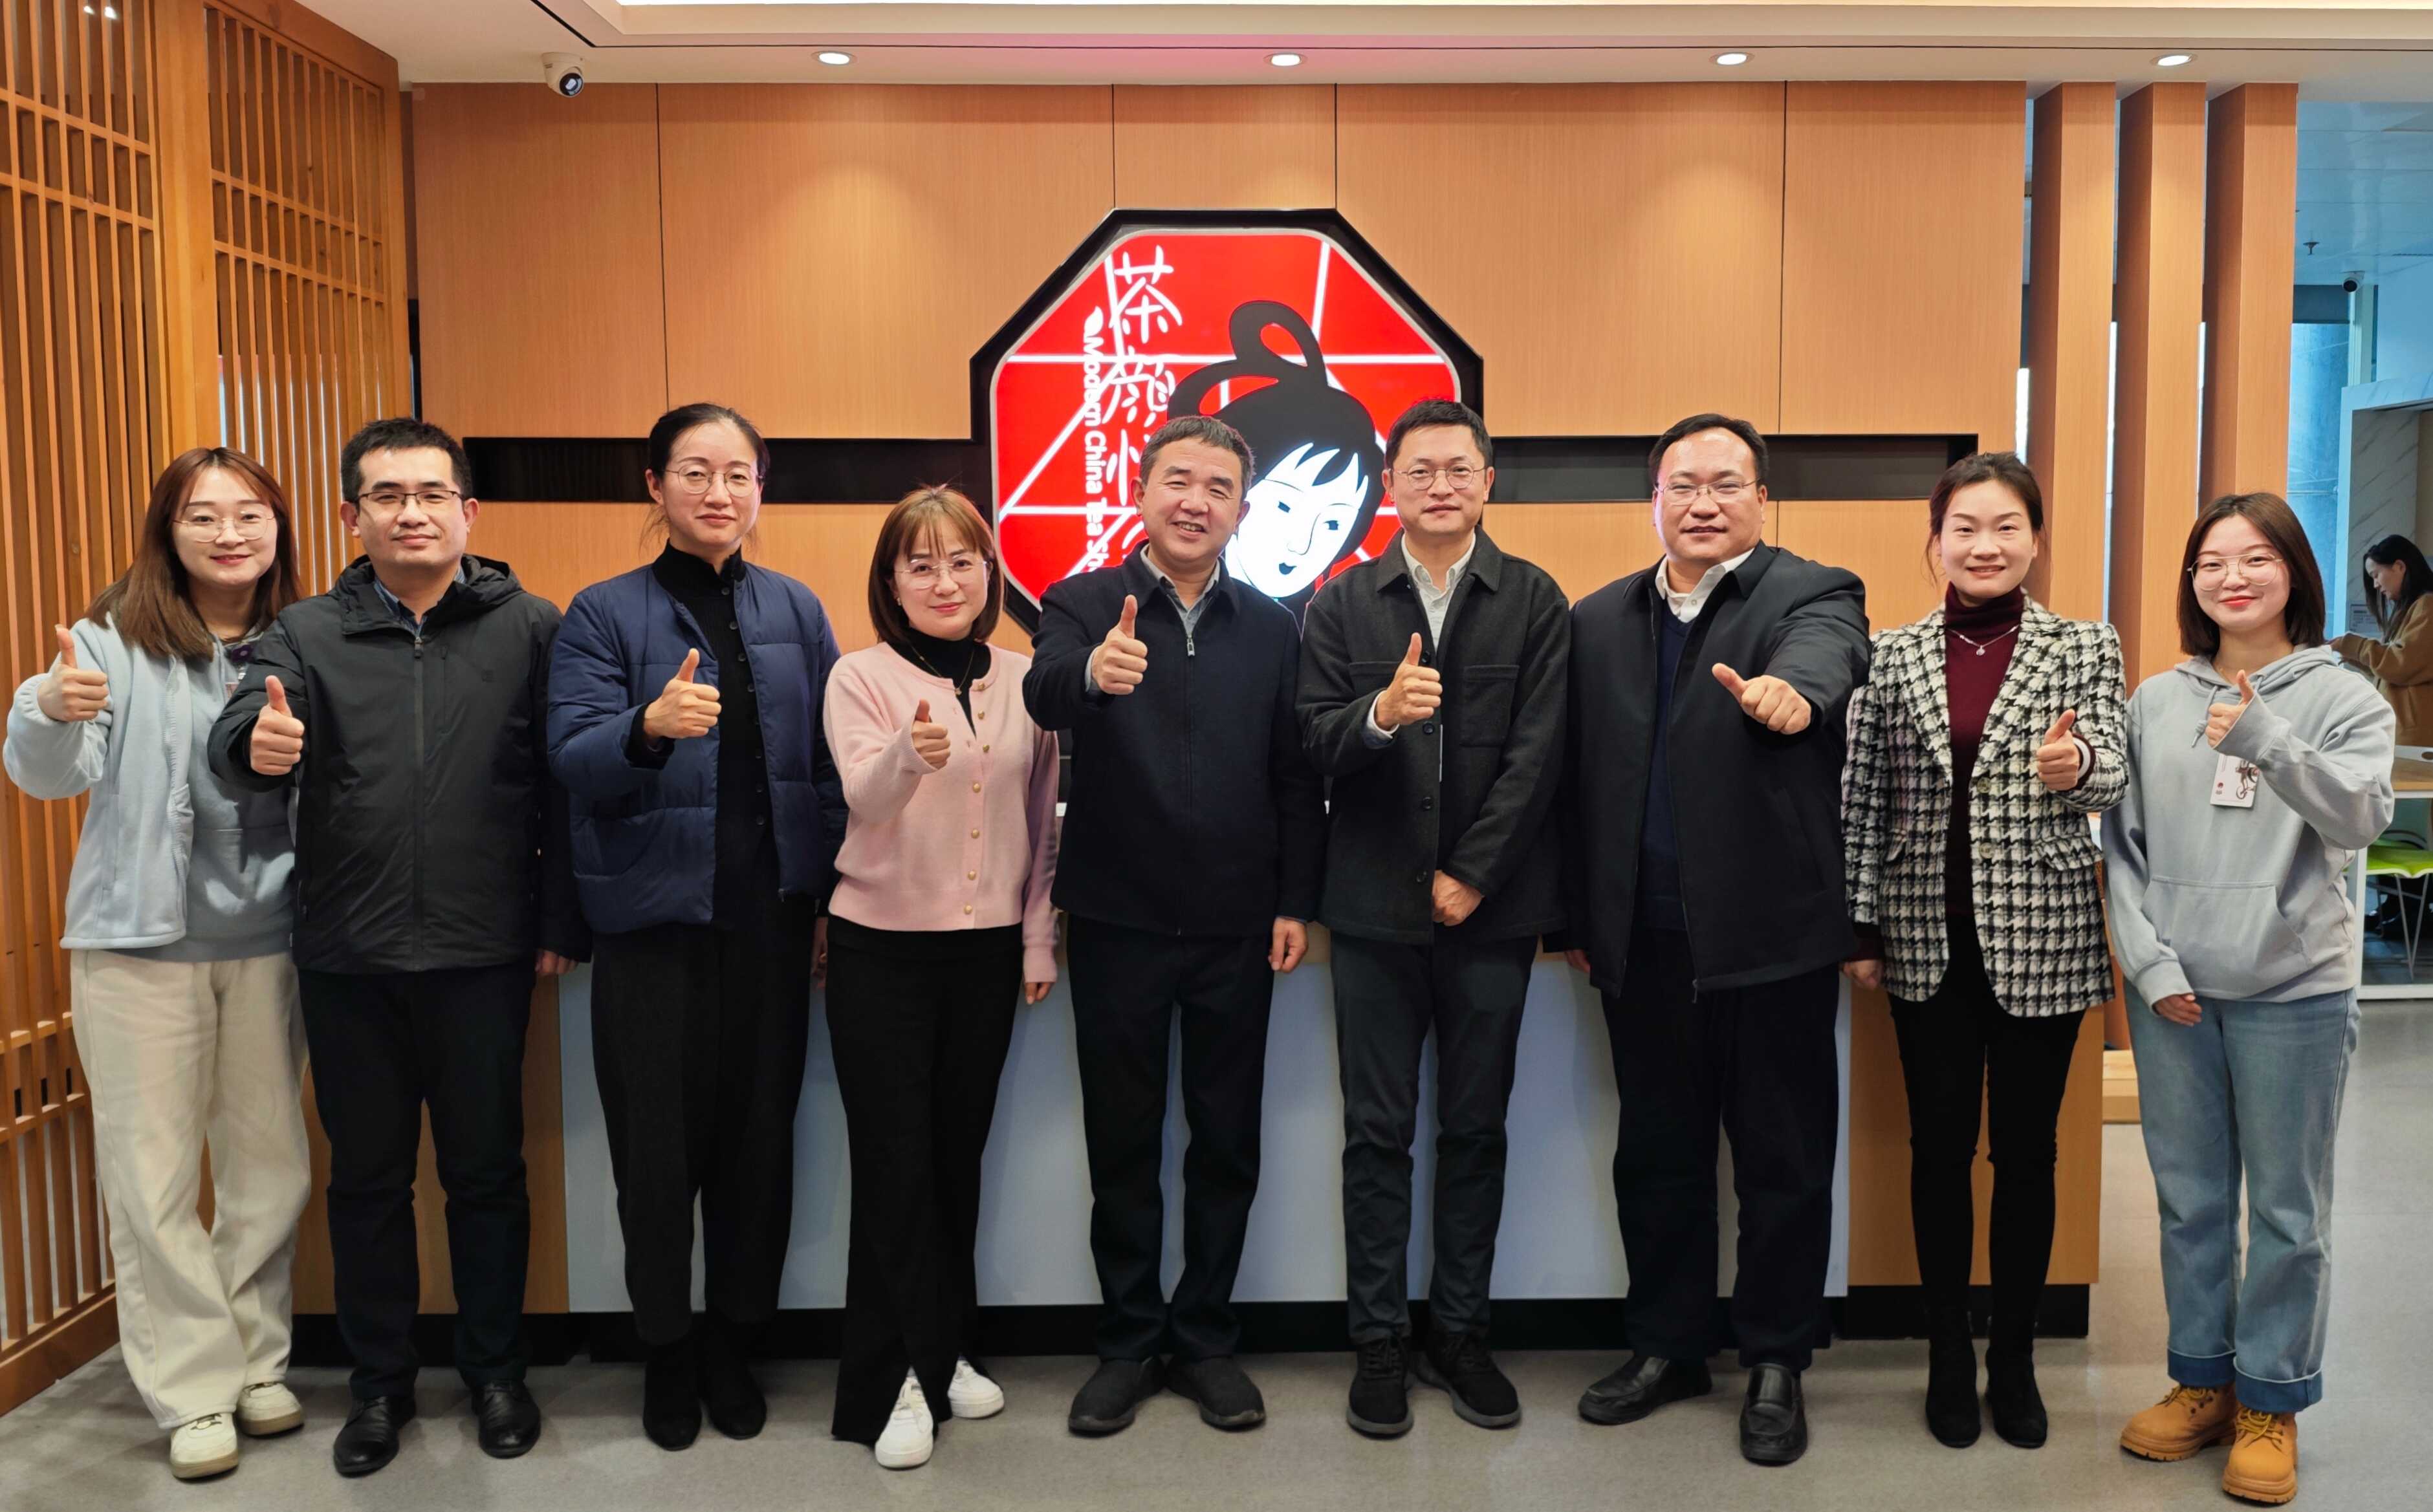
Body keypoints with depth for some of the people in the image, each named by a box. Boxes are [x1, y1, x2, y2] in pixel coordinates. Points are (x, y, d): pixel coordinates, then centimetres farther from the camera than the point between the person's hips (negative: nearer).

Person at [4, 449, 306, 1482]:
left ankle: (258, 1366, 26)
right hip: (143, 940, -2)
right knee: (154, 1173, 3)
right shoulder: (116, 642, -6)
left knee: (270, 1164, 10)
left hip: (269, 939, 3)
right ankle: (193, 1392, 15)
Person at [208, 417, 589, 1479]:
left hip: (482, 954, -2)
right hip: (348, 958, 2)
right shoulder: (306, 633, 4)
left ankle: (496, 1372, 28)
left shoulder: (528, 628, -1)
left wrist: (560, 925, -6)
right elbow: (239, 734, -12)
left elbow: (562, 785, -3)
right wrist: (255, 745, -36)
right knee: (366, 1174, 13)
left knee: (485, 1171, 10)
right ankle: (380, 1381, 29)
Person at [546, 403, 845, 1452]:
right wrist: (647, 726, -33)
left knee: (760, 1133, 9)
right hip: (654, 914, -2)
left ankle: (735, 1343, 26)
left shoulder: (797, 611, 8)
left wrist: (832, 897, 4)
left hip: (773, 911, 2)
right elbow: (573, 758, -12)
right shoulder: (604, 614, -1)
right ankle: (667, 1350, 24)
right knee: (659, 1142, 5)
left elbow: (830, 759, 9)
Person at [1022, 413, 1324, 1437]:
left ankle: (1206, 1341, 25)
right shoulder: (1083, 606, -3)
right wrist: (1092, 673, -47)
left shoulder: (1273, 628, 4)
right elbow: (1045, 698, -25)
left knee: (1227, 1143, 10)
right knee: (1122, 1142, 10)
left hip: (1237, 929, 2)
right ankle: (1128, 1343, 24)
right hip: (1119, 921, -2)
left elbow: (1297, 778, 4)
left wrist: (1296, 904, -2)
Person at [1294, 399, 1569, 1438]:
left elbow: (1537, 753, -5)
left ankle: (1460, 1331, 23)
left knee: (1475, 1131, 10)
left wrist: (1472, 874, -10)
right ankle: (1380, 1341, 18)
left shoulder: (1535, 602, 2)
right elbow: (1315, 747, -3)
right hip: (1377, 910, 0)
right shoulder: (1342, 605, 5)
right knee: (1378, 1134, 7)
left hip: (1490, 910, 0)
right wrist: (1379, 714, -24)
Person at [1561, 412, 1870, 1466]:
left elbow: (1822, 655, -28)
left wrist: (1789, 688, -51)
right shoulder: (1600, 620, 9)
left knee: (1784, 1163, 8)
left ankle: (1775, 1365, 25)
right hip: (1643, 943, 4)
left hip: (1771, 936, -3)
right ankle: (1664, 1348, 31)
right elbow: (1580, 779, 9)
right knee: (1655, 1154, 15)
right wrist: (1577, 919, 9)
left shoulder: (1812, 596, -2)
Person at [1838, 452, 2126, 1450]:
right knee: (1940, 1147, 8)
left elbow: (2111, 776, -9)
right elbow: (1864, 800, 4)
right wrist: (1862, 928, 1)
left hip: (2042, 937, -1)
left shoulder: (2087, 648, 1)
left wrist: (2074, 765, -32)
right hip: (1929, 941, 1)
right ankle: (1948, 1356, 23)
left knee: (2026, 1150, 8)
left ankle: (2014, 1359, 24)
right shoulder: (1891, 657, 4)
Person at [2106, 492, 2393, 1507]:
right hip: (2172, 993, 3)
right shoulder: (2155, 700, 6)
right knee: (2190, 1198, 12)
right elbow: (2121, 844, 6)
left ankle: (2272, 1401, 19)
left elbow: (2361, 817, -18)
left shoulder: (2341, 698, -1)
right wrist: (2151, 963, -3)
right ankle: (2201, 1377, 27)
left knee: (2286, 1208, 6)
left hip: (2293, 993, -2)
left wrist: (2265, 739, -33)